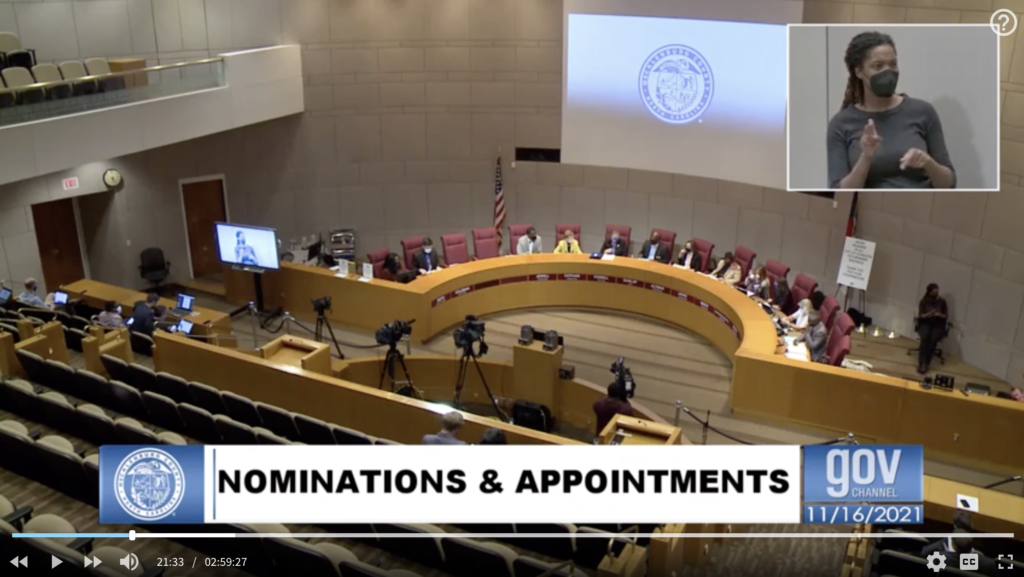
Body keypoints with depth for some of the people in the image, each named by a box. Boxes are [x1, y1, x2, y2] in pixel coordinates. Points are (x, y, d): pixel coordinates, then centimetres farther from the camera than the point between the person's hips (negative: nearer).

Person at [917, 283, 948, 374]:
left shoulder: (942, 301, 3)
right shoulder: (924, 301, 3)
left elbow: (946, 315, 7)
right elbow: (920, 315, 1)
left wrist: (939, 315, -15)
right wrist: (927, 314, -20)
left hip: (938, 325, 0)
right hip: (925, 323, 0)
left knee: (933, 339, -32)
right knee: (925, 337, -33)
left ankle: (925, 363, -28)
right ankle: (922, 363, -34)